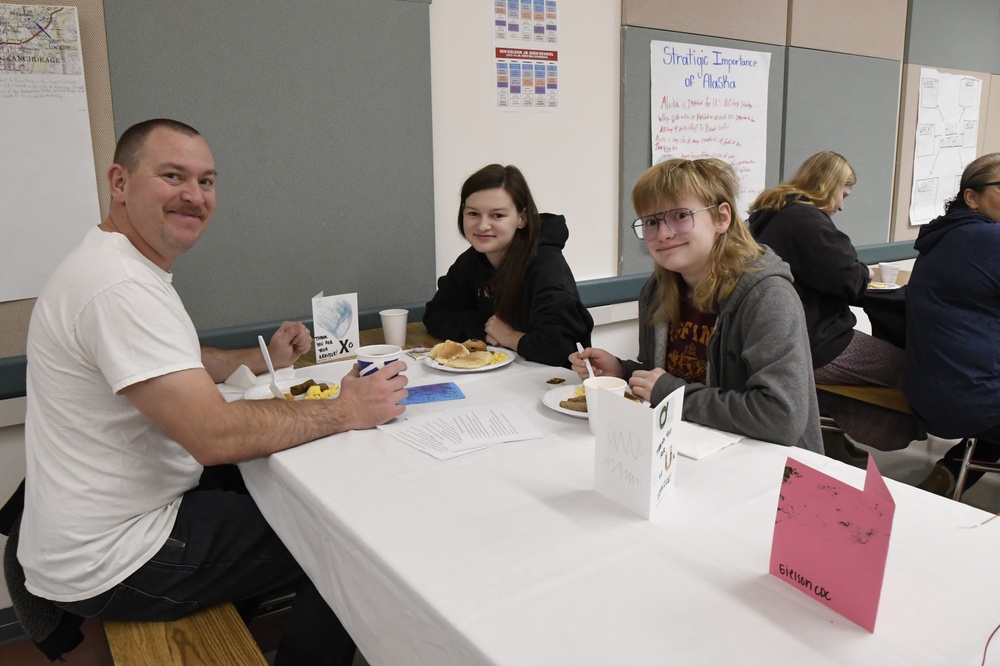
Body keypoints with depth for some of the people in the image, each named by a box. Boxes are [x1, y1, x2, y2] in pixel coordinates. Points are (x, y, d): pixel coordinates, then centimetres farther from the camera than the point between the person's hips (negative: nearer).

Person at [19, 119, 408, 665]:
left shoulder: (126, 266, 8)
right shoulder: (121, 288, -27)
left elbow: (174, 367, 21)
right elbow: (215, 435, -32)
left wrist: (263, 359, 7)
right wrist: (344, 412, -23)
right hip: (109, 568, -10)